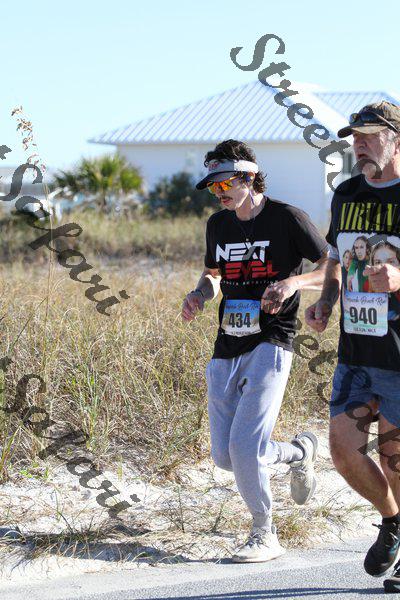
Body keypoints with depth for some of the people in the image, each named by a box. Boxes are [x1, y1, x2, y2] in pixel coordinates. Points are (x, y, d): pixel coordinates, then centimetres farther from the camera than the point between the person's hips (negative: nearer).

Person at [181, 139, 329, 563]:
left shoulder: (287, 219, -6)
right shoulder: (218, 225, 12)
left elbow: (333, 266, -1)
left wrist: (293, 282, -18)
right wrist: (199, 294, 5)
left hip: (269, 346, -7)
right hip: (226, 349, 7)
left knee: (244, 447, -16)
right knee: (224, 457, 6)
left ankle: (265, 536, 4)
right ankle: (299, 452, 33)